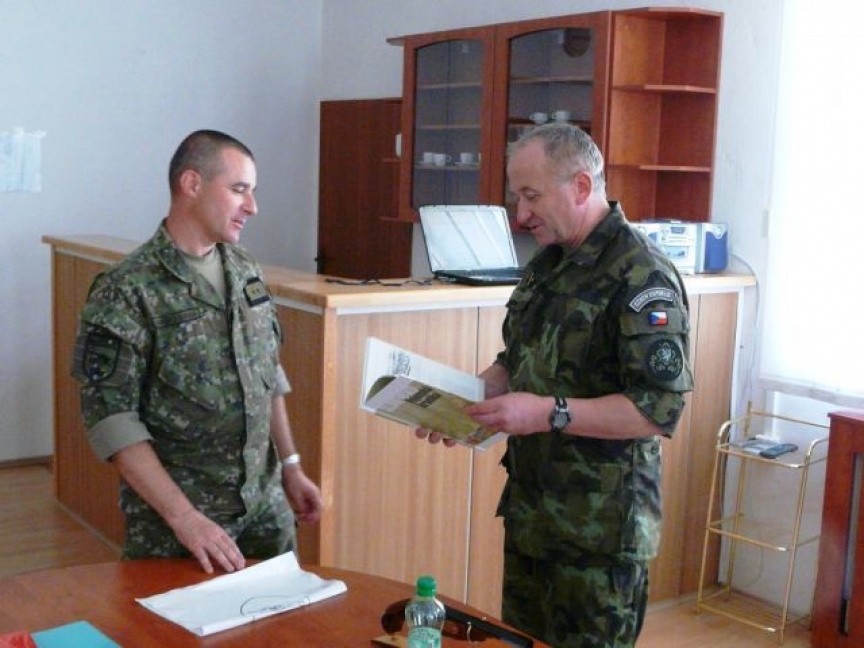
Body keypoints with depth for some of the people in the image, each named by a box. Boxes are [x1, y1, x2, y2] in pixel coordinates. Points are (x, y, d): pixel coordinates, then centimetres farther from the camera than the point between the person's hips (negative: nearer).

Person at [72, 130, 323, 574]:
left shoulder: (246, 272, 5)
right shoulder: (125, 292, -15)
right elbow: (111, 420, -17)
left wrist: (291, 465, 10)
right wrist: (184, 516, -22)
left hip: (267, 505, 6)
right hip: (173, 524, -6)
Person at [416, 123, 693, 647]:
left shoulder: (642, 278, -18)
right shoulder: (547, 264, 10)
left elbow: (661, 409, -24)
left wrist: (550, 413, -27)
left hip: (600, 532, -8)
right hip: (529, 512, 8)